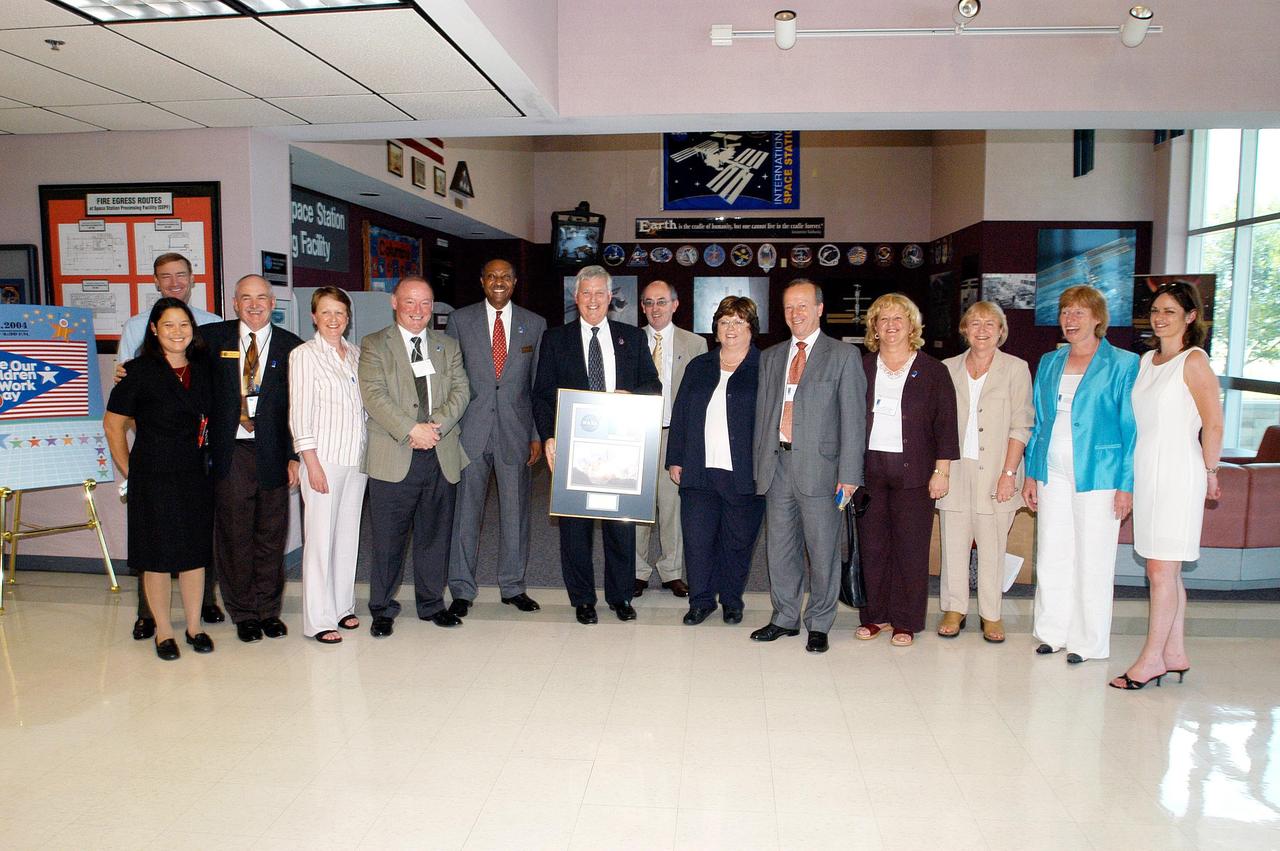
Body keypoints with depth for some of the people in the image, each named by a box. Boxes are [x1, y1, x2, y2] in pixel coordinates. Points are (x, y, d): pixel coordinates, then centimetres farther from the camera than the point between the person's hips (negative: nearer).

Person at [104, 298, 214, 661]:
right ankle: (163, 631, 19)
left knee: (195, 553, 10)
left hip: (196, 477, 4)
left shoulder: (203, 368, 5)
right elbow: (113, 425, -2)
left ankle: (194, 626, 22)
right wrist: (129, 473, -1)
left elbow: (213, 418, 18)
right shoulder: (140, 371, -7)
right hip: (154, 479, -4)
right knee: (158, 556, 5)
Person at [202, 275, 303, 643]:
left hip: (272, 454, 0)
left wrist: (295, 456, -3)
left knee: (271, 535, 8)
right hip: (230, 452, 0)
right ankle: (243, 612, 21)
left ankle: (269, 609, 23)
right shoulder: (215, 337, 5)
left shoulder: (290, 346, 3)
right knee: (234, 535, 6)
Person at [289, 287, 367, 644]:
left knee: (349, 534, 10)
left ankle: (342, 605, 22)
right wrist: (313, 464, -12)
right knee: (320, 537, -2)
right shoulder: (304, 355, -4)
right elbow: (299, 414, -7)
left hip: (357, 458, 5)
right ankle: (319, 618, 6)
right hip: (323, 458, -5)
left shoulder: (356, 354, 11)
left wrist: (369, 454, 8)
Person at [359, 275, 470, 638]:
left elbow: (460, 390, 3)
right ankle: (383, 609, 19)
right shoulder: (374, 345, 3)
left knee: (435, 536, 12)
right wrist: (411, 429, -19)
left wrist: (437, 425, -14)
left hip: (441, 457, 3)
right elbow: (374, 395, -9)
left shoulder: (448, 346, 14)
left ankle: (432, 603, 27)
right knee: (388, 538, 4)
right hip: (393, 458, -3)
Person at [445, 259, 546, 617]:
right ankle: (462, 590, 16)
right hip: (471, 429, -1)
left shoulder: (534, 324, 6)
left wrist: (538, 435, 2)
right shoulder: (460, 319, 4)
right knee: (465, 509, 4)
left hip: (516, 429, 1)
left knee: (515, 510, 9)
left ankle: (513, 586, 23)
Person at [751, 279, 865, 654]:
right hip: (776, 465, 4)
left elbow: (852, 418, -4)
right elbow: (761, 413, 15)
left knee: (822, 550, 3)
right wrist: (758, 464, 8)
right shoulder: (771, 357, 15)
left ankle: (819, 624, 17)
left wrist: (849, 474, -10)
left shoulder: (843, 355, 1)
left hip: (819, 466, -4)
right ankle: (785, 618, 25)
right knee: (779, 548, 11)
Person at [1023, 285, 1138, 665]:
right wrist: (1031, 473, 10)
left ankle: (1087, 641, 15)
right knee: (1051, 556, 8)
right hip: (1053, 473, 4)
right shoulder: (1048, 363, 12)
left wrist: (1126, 484, -9)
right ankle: (1053, 632, 21)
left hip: (1098, 474, -4)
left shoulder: (1123, 364, -2)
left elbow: (1131, 429, -4)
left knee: (1093, 561, 3)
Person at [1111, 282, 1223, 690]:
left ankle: (1152, 657, 3)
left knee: (1161, 570, -5)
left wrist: (1208, 473, 0)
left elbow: (1214, 425, -10)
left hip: (1177, 475, -7)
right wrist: (1130, 477, 15)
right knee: (1166, 571, 12)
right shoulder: (1147, 360, 13)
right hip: (1145, 473, 8)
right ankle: (1175, 654, 20)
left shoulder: (1194, 360, -9)